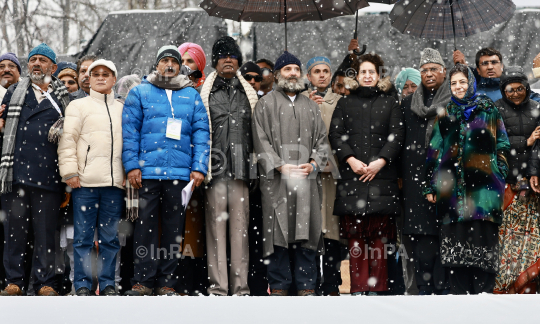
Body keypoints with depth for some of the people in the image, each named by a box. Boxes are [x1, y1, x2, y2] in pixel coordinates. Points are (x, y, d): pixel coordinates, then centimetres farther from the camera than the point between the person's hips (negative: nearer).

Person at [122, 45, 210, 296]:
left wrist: (199, 167, -1)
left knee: (173, 228, 5)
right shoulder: (140, 92, 8)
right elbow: (129, 131, 3)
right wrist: (132, 165, -6)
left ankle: (166, 282, 10)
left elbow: (201, 132, 9)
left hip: (180, 172, 2)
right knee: (145, 225, -2)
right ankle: (143, 280, 3)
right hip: (147, 170, -2)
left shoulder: (192, 96, 13)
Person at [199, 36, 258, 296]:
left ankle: (240, 285, 2)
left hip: (241, 167, 2)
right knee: (216, 224, -4)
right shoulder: (205, 94, 11)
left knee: (240, 226, 0)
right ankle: (218, 285, -3)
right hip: (215, 167, -2)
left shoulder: (249, 94, 17)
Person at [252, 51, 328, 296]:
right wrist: (280, 166, -11)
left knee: (306, 231, 1)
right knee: (278, 231, -5)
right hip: (276, 180, -3)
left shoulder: (311, 106, 19)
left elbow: (321, 140, 16)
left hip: (307, 179, 3)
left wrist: (313, 163, -3)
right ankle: (278, 287, 1)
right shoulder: (266, 104, 7)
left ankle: (307, 287, 5)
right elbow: (261, 140, -1)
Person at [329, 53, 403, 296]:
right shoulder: (345, 103, 17)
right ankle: (358, 287, -2)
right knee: (355, 233, -4)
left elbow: (397, 134, 5)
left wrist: (380, 161, -8)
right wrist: (351, 160, -7)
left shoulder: (390, 101, 14)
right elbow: (335, 134, 8)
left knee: (379, 233, -5)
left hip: (381, 174, -1)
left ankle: (376, 286, -1)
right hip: (352, 175, 1)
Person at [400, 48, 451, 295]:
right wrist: (400, 174, 7)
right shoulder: (408, 103, 18)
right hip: (416, 175, 3)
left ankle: (443, 284, -3)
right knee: (418, 230, -2)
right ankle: (424, 283, 1)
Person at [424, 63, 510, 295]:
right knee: (455, 241, -1)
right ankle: (459, 292, 3)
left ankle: (484, 291, -4)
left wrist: (499, 177, -2)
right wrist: (430, 185, 8)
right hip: (452, 185, 2)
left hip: (482, 184, -2)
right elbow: (434, 150, 14)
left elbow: (502, 145, 8)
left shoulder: (488, 111, 10)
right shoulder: (445, 115, 16)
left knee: (482, 238, -8)